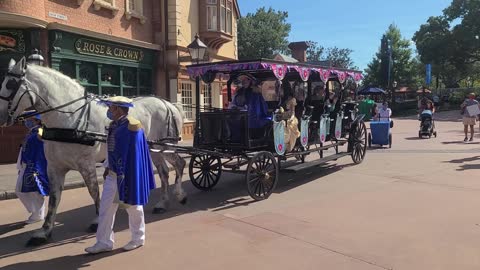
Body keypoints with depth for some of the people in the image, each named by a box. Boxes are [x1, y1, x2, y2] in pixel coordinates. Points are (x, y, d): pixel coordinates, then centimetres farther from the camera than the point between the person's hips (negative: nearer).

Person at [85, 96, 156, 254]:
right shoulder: (114, 125, 7)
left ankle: (138, 239, 26)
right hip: (113, 173, 8)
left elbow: (133, 153, -21)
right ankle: (104, 242, 18)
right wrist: (108, 167, 15)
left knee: (133, 206, 8)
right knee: (106, 207, 8)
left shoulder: (132, 126, -18)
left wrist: (124, 174, -21)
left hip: (128, 174, -8)